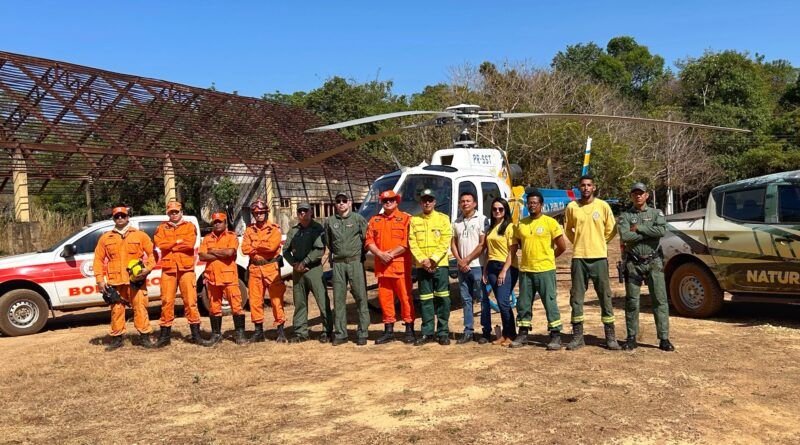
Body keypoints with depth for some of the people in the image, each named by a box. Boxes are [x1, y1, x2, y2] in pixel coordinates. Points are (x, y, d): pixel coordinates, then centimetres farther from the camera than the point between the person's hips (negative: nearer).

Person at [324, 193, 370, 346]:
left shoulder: (358, 218, 1)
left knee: (361, 297, -4)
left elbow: (366, 238, 1)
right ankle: (340, 333, 12)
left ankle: (362, 333, 1)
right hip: (337, 264, 3)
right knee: (339, 299, 5)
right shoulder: (330, 221, 9)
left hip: (355, 262, -3)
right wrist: (335, 254, 13)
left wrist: (360, 253, 0)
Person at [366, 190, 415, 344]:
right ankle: (388, 330, 17)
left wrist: (391, 253, -15)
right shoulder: (374, 220, 15)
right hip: (381, 266, 4)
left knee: (405, 297, -1)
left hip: (400, 264, -4)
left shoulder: (405, 218, 1)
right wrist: (380, 254, -9)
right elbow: (369, 241, 7)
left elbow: (407, 242, -8)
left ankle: (409, 330, 8)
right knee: (384, 297, 7)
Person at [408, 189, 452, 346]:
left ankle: (443, 332, 6)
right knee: (425, 299, 6)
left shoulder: (443, 218, 5)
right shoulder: (414, 220, 10)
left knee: (442, 298, -2)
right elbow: (412, 242, 3)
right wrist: (423, 260, -10)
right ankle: (427, 333, 13)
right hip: (422, 266, 2)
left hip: (440, 264, -2)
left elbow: (445, 241, -3)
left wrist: (434, 259, -13)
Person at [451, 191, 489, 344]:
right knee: (466, 300, 9)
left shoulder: (481, 220, -3)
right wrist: (460, 261, -3)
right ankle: (468, 331, 14)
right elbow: (453, 244, 13)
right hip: (462, 267, 5)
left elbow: (482, 244, -8)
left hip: (477, 266, -5)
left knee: (483, 299, 0)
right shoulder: (457, 222, 13)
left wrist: (467, 260, -9)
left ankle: (486, 332, 5)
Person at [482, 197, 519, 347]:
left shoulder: (510, 227, -5)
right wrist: (485, 270, 11)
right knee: (501, 302, 8)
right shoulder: (491, 228, 16)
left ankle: (511, 334, 2)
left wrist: (504, 271, -17)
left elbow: (512, 251, -11)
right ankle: (505, 334, 15)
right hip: (492, 267, 7)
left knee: (503, 302, -10)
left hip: (507, 268, -6)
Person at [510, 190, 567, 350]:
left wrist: (547, 258, 6)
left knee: (550, 303, -1)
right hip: (525, 270, 5)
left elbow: (562, 247, -3)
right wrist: (530, 256, 12)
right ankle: (523, 334, 21)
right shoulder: (521, 224, 7)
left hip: (545, 270, -4)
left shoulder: (550, 222, -6)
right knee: (523, 304, 10)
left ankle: (556, 336, 6)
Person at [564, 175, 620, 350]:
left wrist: (597, 244, 10)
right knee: (576, 297, 4)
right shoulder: (571, 207, 3)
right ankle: (578, 336, 12)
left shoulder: (603, 206, 0)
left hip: (599, 257, -1)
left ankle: (610, 336, 10)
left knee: (605, 297, 2)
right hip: (579, 257, 1)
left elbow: (611, 229, 8)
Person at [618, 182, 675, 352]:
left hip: (653, 262, 0)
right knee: (632, 302, 4)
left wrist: (639, 228, -11)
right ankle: (631, 338, 13)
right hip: (633, 263, 0)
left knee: (660, 300, -1)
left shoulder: (656, 213, 8)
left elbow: (662, 230, -13)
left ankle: (664, 339, 3)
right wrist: (650, 233, -11)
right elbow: (625, 236, -14)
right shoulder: (625, 216, 5)